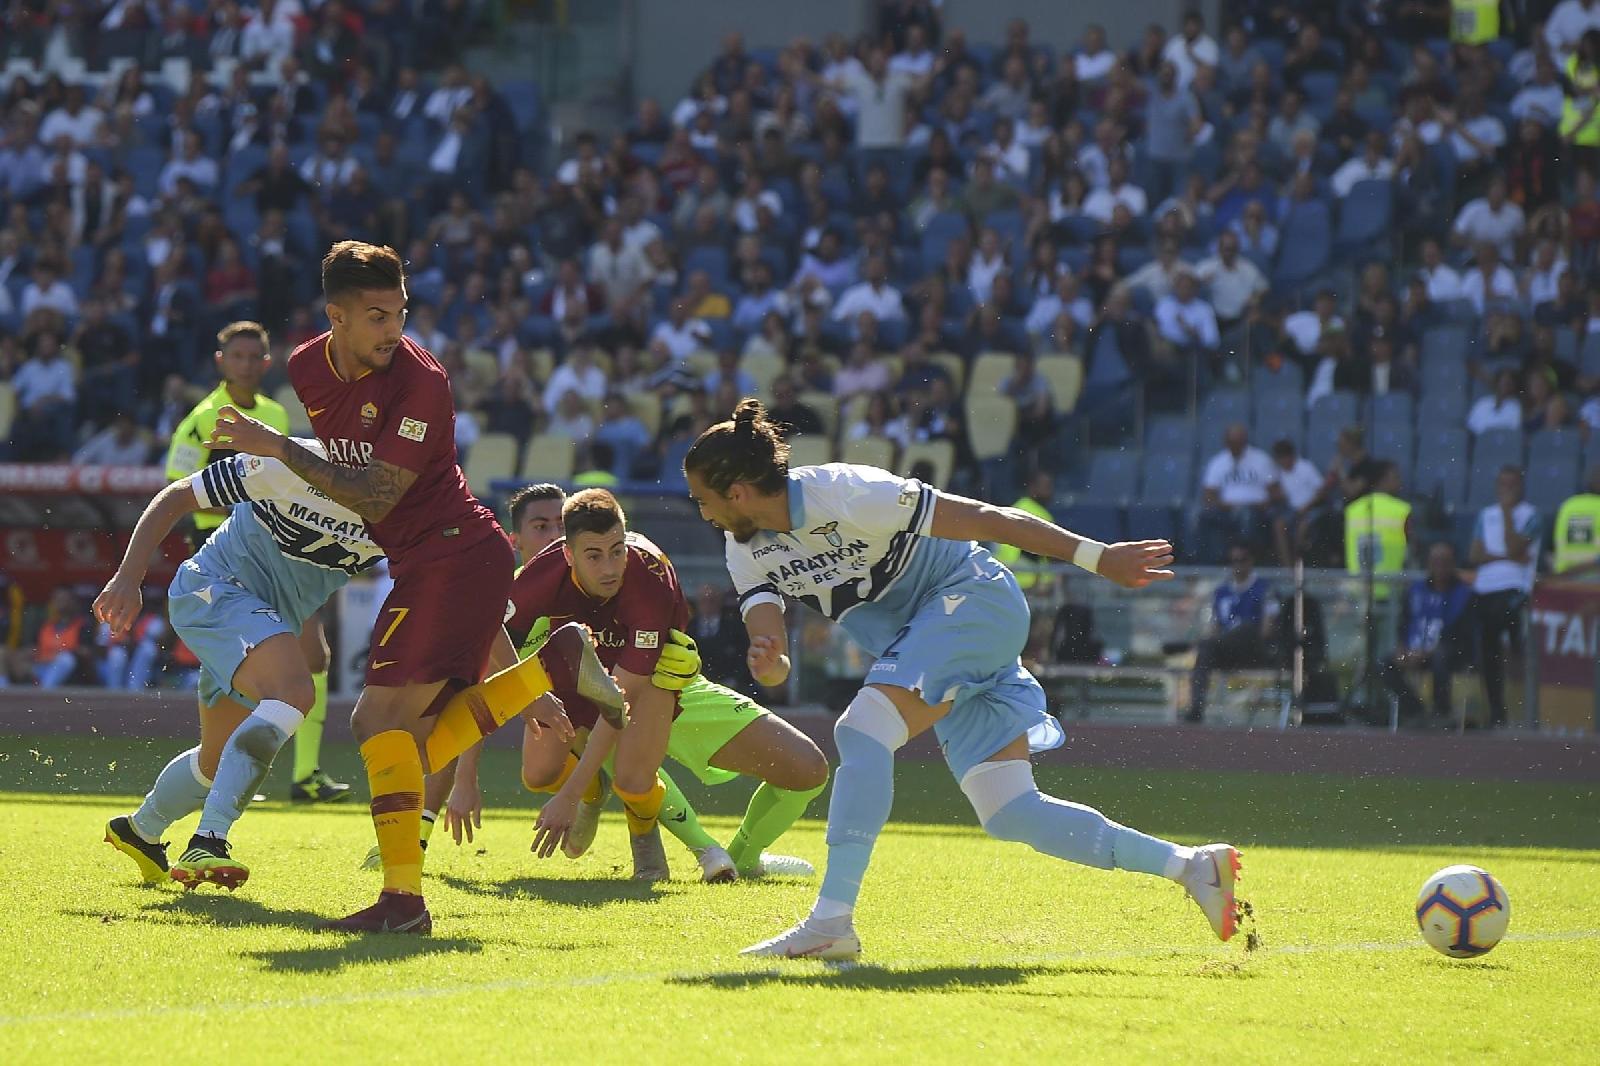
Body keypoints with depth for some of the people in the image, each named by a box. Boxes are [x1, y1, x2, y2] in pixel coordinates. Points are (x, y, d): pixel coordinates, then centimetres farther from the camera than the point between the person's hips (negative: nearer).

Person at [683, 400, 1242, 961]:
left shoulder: (844, 494, -23)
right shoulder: (747, 551, -1)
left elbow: (983, 518, -20)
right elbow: (771, 654, -11)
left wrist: (1097, 556, -19)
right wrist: (769, 661, -36)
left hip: (975, 599, -8)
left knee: (862, 730, -27)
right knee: (1011, 814, -1)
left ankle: (831, 921, -28)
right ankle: (1191, 866, 4)